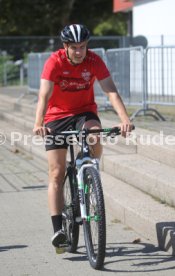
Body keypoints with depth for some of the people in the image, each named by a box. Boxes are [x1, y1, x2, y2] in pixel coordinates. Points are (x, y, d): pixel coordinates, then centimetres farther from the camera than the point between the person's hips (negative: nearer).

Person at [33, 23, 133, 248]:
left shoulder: (94, 61, -14)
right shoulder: (55, 61, -19)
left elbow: (111, 91, -22)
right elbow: (44, 95, -30)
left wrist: (125, 119, -38)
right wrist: (38, 124, -46)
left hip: (84, 112, 1)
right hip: (57, 116, -1)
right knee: (56, 174, -7)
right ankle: (57, 229, -6)